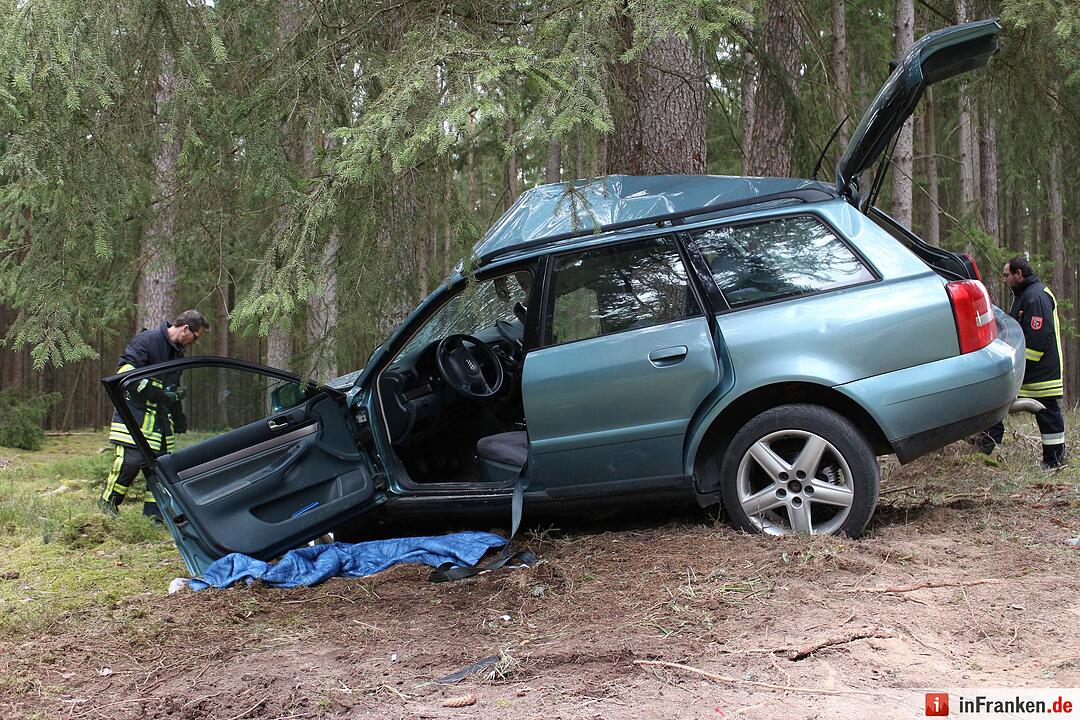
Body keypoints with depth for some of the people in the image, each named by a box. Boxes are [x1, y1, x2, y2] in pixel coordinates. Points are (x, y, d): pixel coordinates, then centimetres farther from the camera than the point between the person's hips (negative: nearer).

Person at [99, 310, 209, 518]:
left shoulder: (178, 352, 20)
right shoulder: (147, 340, -9)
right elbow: (125, 368, -18)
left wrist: (179, 418, 33)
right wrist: (155, 390, -24)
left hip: (161, 417, 8)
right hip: (135, 413, -8)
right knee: (131, 459, -16)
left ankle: (153, 516, 9)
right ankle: (108, 501, 4)